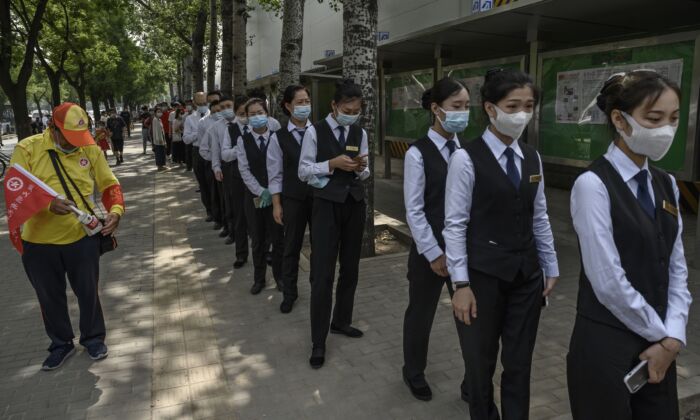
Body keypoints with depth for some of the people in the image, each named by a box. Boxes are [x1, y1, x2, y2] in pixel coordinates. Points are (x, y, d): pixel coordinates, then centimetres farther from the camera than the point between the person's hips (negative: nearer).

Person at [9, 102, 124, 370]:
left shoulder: (90, 149, -3)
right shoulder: (27, 148, -8)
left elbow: (109, 185, 3)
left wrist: (115, 211, -15)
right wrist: (48, 203, -29)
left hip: (82, 237, 0)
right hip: (39, 242, 0)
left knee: (88, 292, 14)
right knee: (50, 297, 16)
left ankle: (93, 337, 36)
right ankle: (61, 344, 37)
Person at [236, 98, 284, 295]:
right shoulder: (243, 140, 1)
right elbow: (244, 170, -4)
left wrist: (271, 192, -13)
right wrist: (261, 191, -12)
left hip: (275, 195, -1)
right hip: (254, 196, 1)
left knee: (277, 238, 5)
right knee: (257, 240, 10)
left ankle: (279, 276, 23)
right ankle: (259, 279, 24)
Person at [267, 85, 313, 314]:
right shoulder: (278, 137, -3)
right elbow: (275, 174, -1)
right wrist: (276, 204, -3)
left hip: (320, 196, 1)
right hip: (293, 198, -1)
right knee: (292, 247, 11)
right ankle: (289, 293, 27)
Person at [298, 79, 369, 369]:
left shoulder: (360, 133, 7)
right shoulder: (315, 132, -6)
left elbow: (364, 174, 13)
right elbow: (303, 171, -6)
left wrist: (362, 168, -11)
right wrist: (333, 163, -19)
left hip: (355, 203, 5)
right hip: (326, 204, -5)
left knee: (350, 268, 15)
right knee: (322, 273, -5)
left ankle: (341, 321, 34)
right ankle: (318, 340, 7)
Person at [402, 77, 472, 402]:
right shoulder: (418, 153, -10)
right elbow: (414, 210, -13)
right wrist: (435, 254, -14)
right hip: (430, 250, -4)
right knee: (421, 313, 15)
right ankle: (414, 373, 39)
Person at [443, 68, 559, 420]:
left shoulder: (532, 158, 6)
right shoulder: (466, 159, -12)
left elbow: (539, 218, 11)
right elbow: (455, 224, -12)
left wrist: (551, 268, 11)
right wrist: (461, 283, -14)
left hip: (527, 274, 5)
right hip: (484, 274, -5)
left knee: (520, 362, 15)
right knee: (481, 361, 13)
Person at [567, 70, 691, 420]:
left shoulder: (666, 185, 7)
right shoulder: (593, 185, -17)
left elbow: (676, 269, 7)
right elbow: (609, 283, -19)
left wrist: (673, 336, -4)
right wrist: (662, 335, -7)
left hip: (657, 345, 7)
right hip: (605, 346, -6)